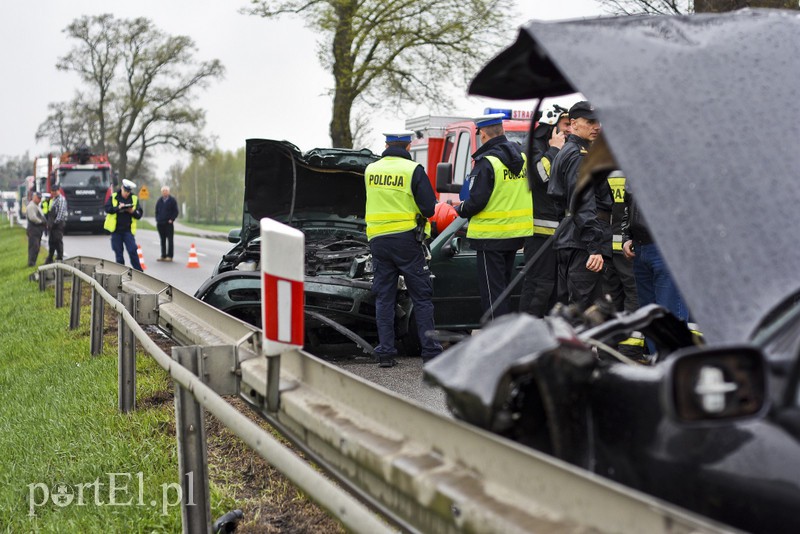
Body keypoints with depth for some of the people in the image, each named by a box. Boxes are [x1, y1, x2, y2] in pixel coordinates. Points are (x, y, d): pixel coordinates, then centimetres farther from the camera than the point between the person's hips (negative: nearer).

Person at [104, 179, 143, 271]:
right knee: (118, 252, 5)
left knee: (133, 251, -9)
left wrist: (132, 211, -17)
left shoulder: (134, 199, 5)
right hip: (116, 230, 1)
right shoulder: (113, 197, 3)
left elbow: (139, 215, 3)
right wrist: (118, 207, -21)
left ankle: (139, 271, -3)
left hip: (128, 230, 0)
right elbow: (107, 209, -7)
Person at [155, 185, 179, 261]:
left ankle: (169, 256, -3)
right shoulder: (159, 200, 14)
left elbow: (176, 211, -3)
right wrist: (157, 220, 7)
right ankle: (163, 256, 13)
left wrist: (171, 219, -12)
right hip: (160, 223, 5)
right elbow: (157, 211, 20)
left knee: (170, 240, -4)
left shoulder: (172, 200, 0)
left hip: (168, 223, -5)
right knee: (162, 240, 8)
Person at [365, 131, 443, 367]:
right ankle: (430, 351, 2)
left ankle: (385, 352, 5)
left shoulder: (370, 170, 6)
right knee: (421, 297, 4)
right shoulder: (413, 170, -8)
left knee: (383, 298, 9)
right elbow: (429, 207, -9)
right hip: (406, 238, -3)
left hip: (378, 240, 4)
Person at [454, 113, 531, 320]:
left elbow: (476, 201, -19)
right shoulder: (522, 157, 7)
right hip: (517, 233, 8)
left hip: (491, 236, -8)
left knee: (491, 290, -1)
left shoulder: (486, 162, -17)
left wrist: (460, 210, 1)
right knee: (504, 285, 19)